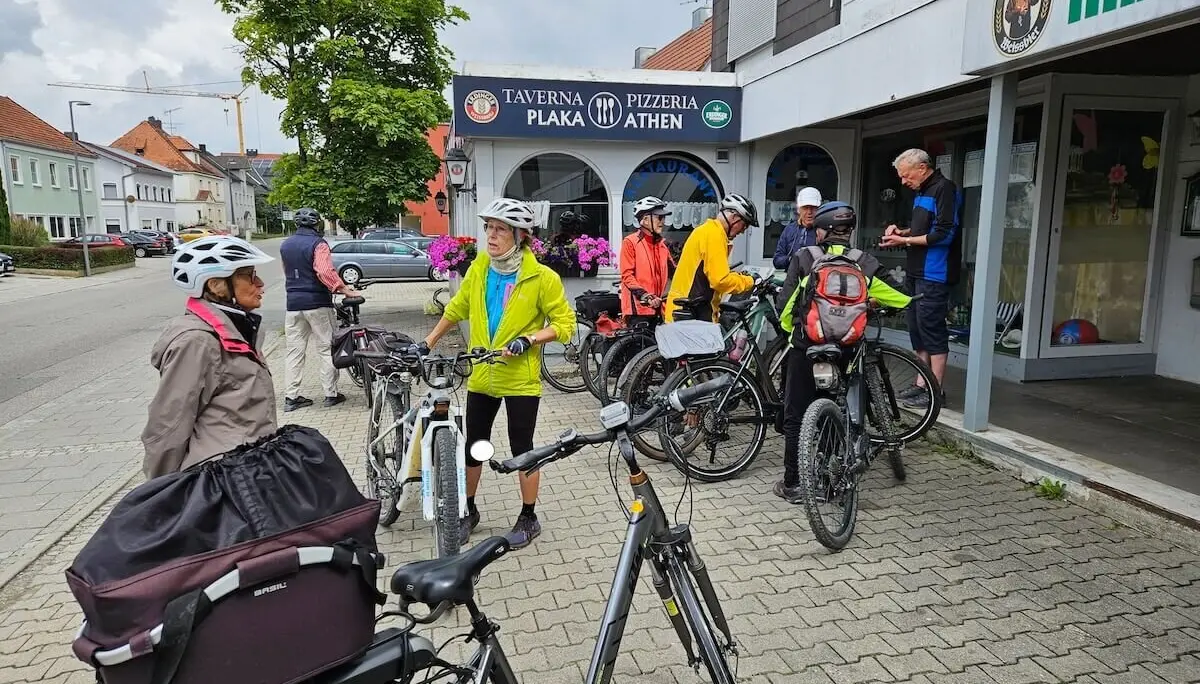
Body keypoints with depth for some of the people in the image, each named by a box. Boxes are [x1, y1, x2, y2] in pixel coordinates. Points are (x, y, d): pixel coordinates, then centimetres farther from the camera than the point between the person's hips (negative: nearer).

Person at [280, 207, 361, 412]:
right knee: (325, 348, 3)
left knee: (294, 351, 8)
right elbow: (325, 272, -24)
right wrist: (344, 289, -24)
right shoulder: (318, 244, -10)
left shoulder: (285, 246, 11)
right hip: (317, 303, -6)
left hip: (293, 304, 6)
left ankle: (291, 397, 9)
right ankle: (331, 394, 6)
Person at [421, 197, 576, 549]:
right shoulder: (478, 268, 1)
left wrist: (528, 339, -21)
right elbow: (458, 307, 16)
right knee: (473, 446, 13)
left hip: (520, 379, -4)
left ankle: (528, 518, 23)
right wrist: (429, 341, 18)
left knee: (522, 449, 6)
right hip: (481, 377, 4)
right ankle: (469, 510, 33)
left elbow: (565, 323, -8)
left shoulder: (541, 277, -12)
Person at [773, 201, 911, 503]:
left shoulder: (803, 259, -4)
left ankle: (793, 484, 12)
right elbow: (898, 299, 1)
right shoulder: (864, 265, 0)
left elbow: (784, 305, -4)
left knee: (796, 418, 9)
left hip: (804, 350, -2)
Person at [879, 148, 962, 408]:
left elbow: (944, 234, -19)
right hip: (917, 272, 10)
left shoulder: (945, 189, -12)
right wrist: (902, 231, 8)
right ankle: (921, 385, 20)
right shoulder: (922, 192, 16)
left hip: (934, 275, -10)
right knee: (917, 329, 12)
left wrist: (905, 240, -15)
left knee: (932, 330, -6)